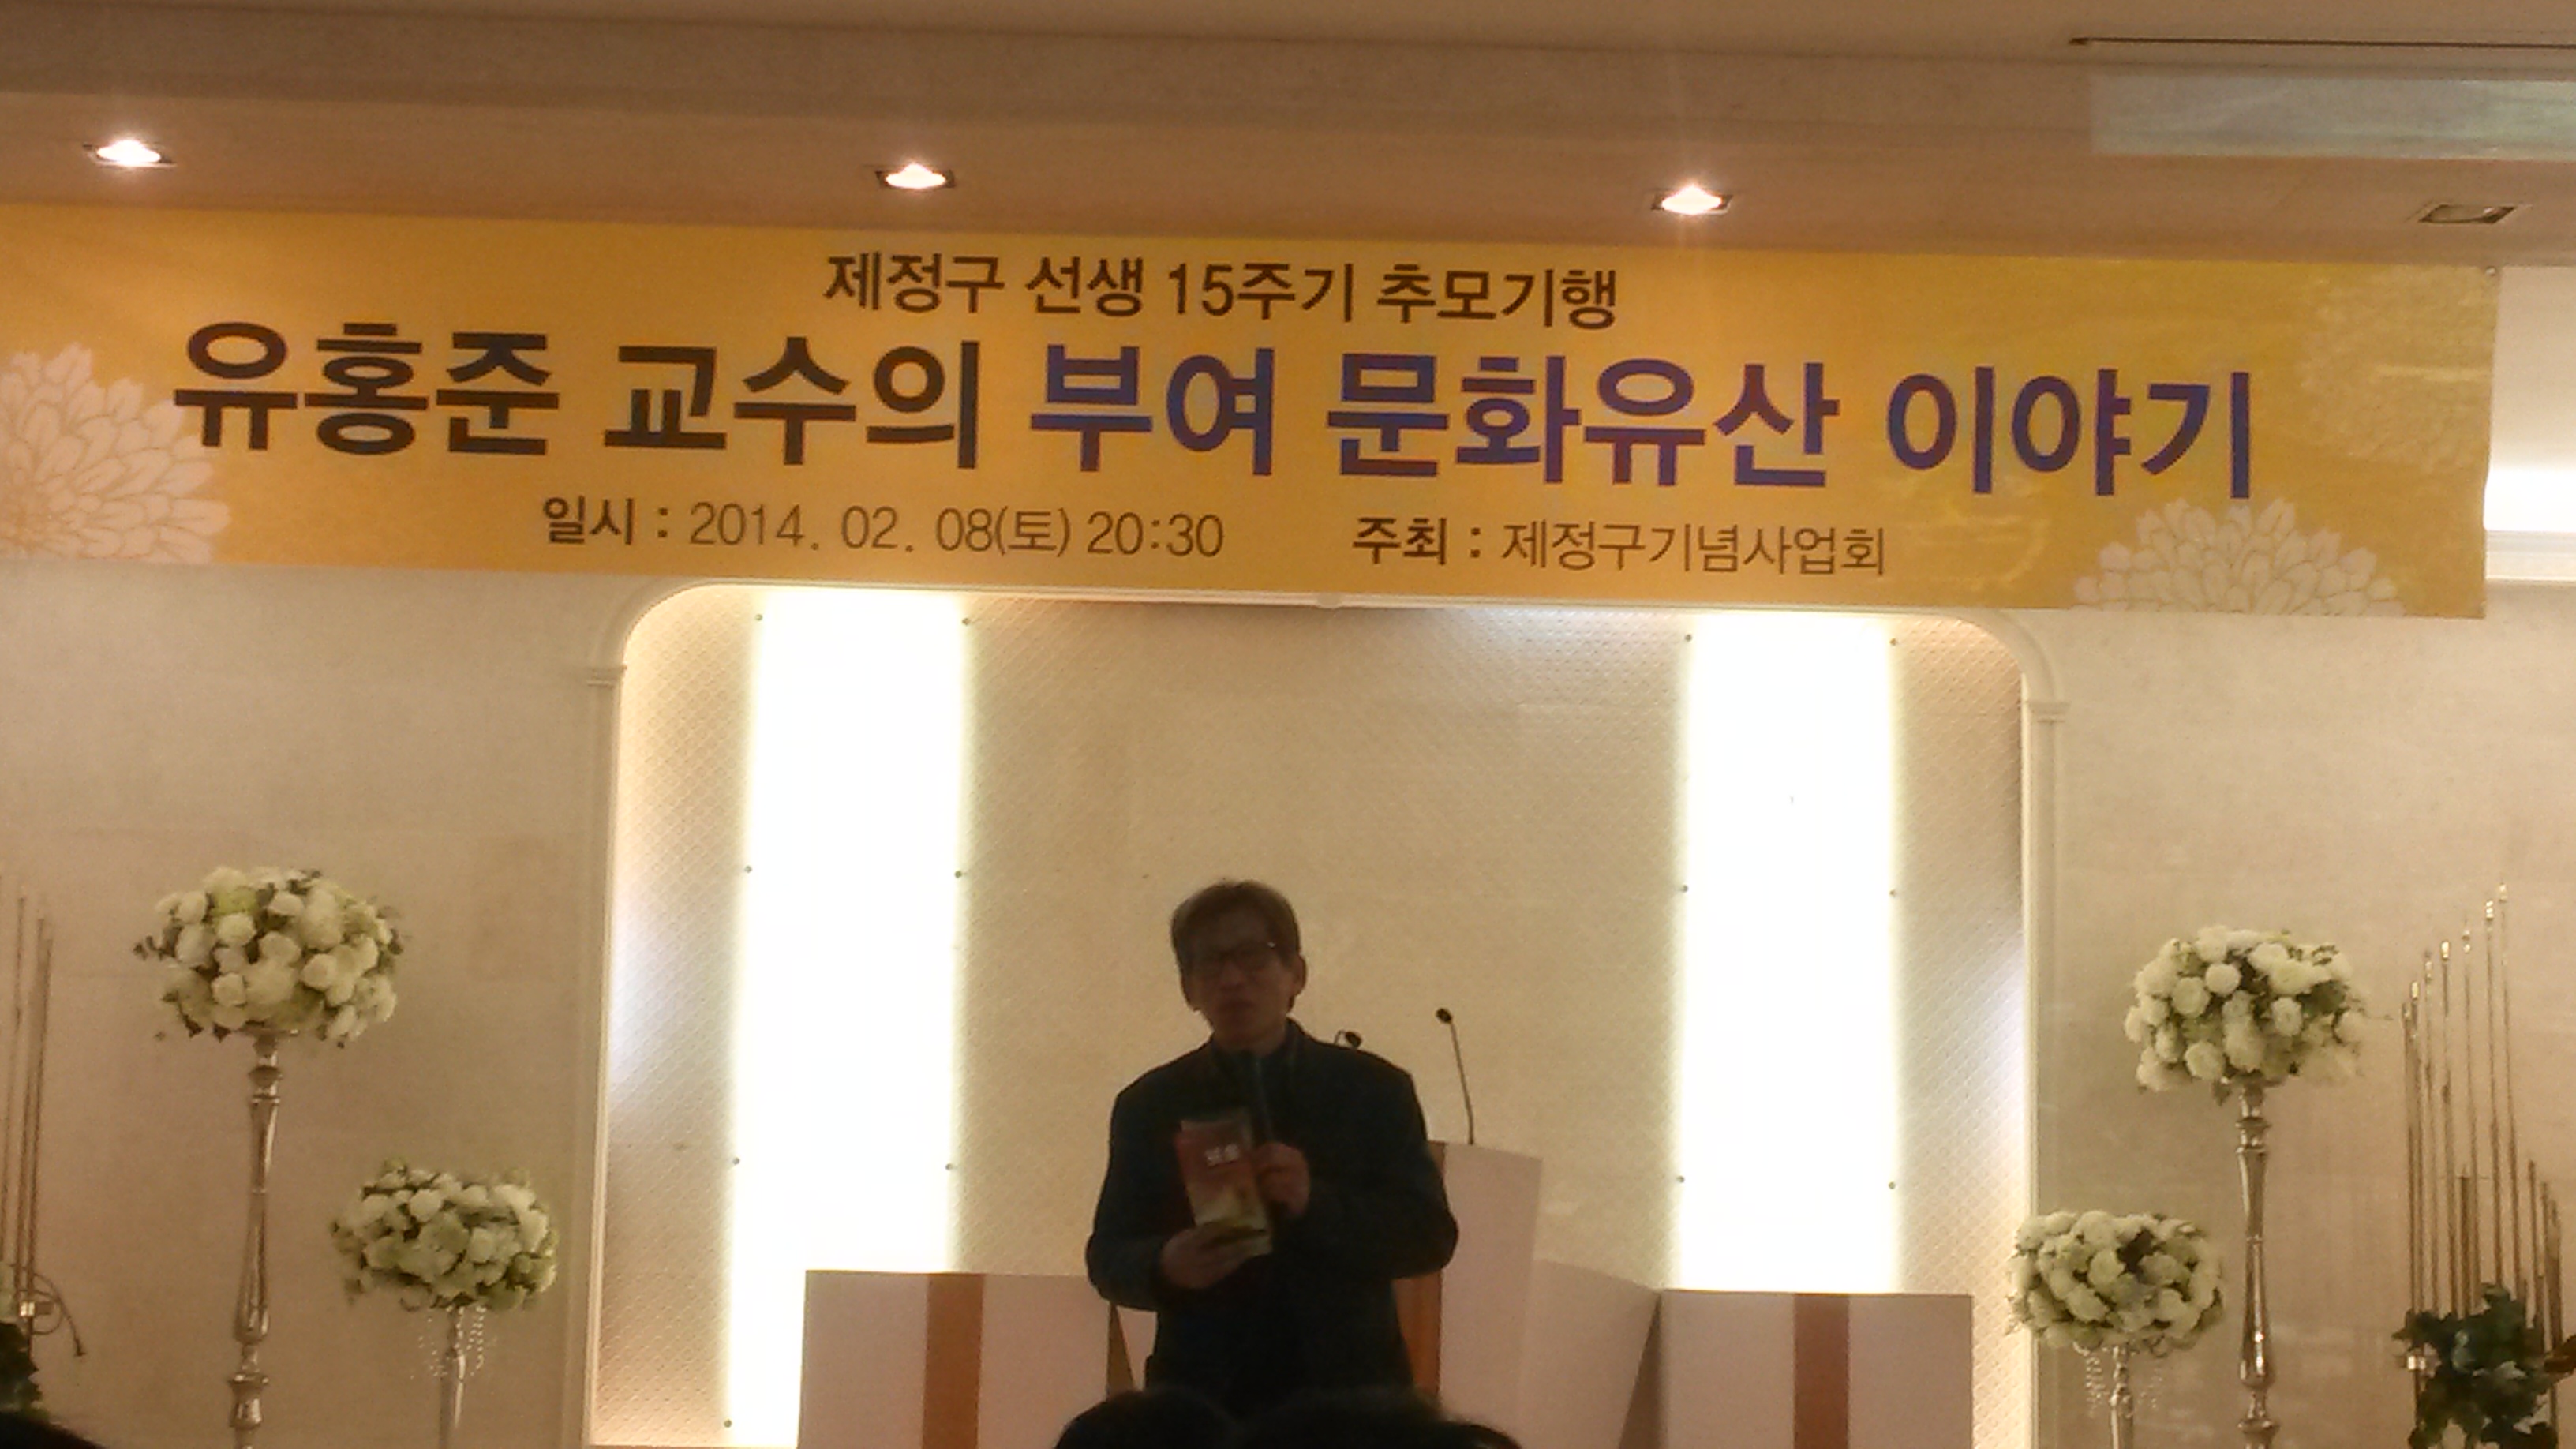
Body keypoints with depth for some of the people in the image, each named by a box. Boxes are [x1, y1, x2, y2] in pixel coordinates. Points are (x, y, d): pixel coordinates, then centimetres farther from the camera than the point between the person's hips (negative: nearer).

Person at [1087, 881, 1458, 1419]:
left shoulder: (1372, 1090, 6)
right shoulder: (1150, 1106, 8)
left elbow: (1431, 1238, 0)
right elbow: (1108, 1256, 7)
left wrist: (1315, 1203, -17)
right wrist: (1165, 1266, -16)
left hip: (1347, 1392, 0)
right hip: (1204, 1397, 0)